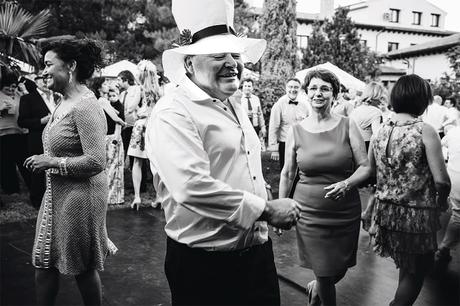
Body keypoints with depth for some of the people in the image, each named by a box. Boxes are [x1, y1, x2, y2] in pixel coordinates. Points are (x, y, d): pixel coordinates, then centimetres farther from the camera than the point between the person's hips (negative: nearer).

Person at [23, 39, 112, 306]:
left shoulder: (85, 106, -20)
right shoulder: (64, 102, 8)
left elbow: (96, 162, -25)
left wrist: (52, 162, -18)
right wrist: (43, 160, 4)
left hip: (80, 195, -9)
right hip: (57, 193, 9)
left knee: (83, 267, 9)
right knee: (44, 262, 17)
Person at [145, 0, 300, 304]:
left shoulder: (235, 107, 12)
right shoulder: (172, 113, -16)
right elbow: (193, 187, -29)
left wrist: (279, 210, 15)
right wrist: (267, 209, -22)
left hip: (257, 252, 8)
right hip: (205, 266, -8)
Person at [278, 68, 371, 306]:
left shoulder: (348, 126, -3)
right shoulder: (296, 131, -1)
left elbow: (365, 167, -2)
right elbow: (287, 174, 6)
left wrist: (346, 184, -21)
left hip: (346, 212, 1)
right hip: (309, 213, -1)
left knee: (340, 270, 15)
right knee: (324, 275, 2)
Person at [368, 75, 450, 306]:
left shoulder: (380, 131, -1)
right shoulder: (425, 131, -16)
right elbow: (441, 180, -18)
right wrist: (442, 201, 2)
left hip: (386, 211, 6)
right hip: (417, 215, -6)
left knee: (406, 265, 27)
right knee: (417, 271, 14)